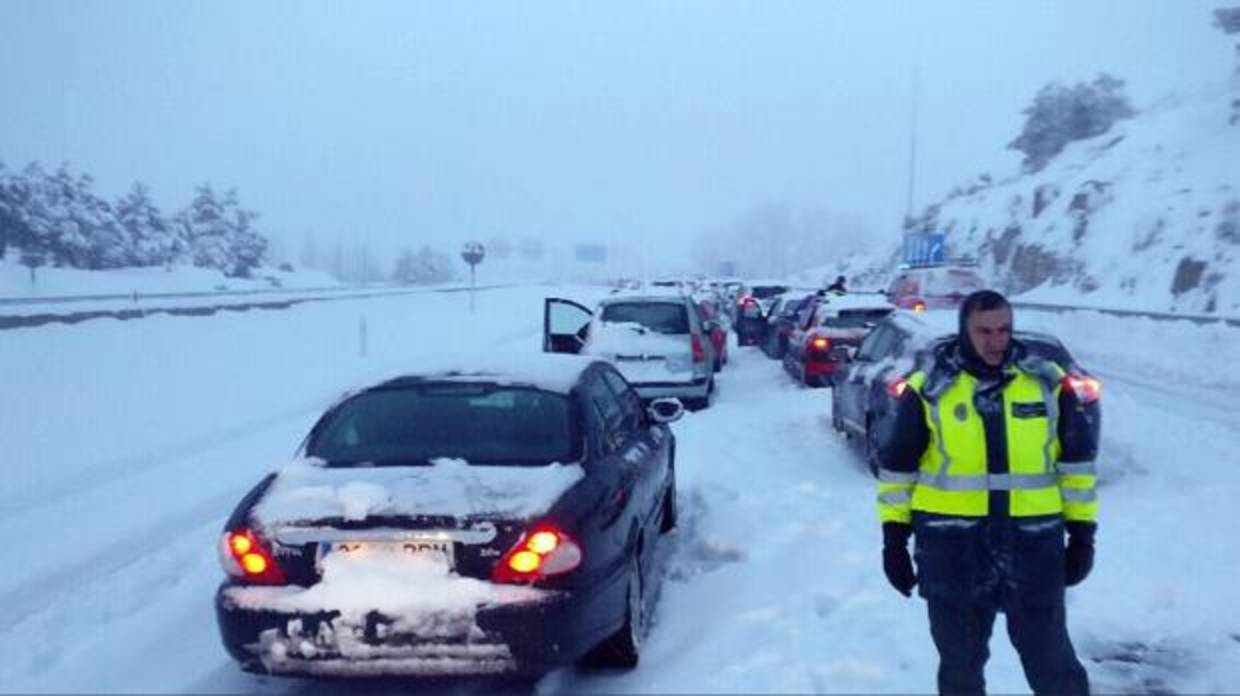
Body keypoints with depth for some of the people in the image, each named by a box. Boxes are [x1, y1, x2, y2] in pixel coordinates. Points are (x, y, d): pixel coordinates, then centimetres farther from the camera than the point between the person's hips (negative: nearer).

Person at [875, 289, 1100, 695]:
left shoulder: (1048, 382, 1)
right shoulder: (930, 387, -4)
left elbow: (1076, 461, 8)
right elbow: (898, 466, 2)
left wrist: (1082, 532, 6)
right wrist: (895, 537, 0)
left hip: (1034, 544, 1)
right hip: (952, 548, -1)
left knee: (1051, 658, 11)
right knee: (960, 661, 13)